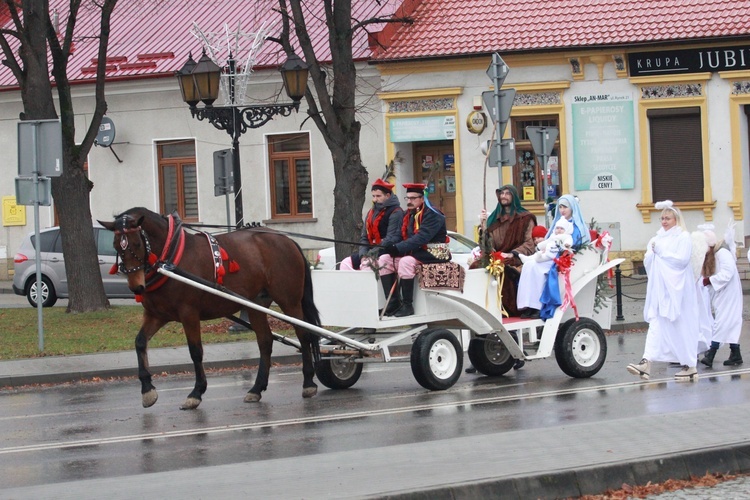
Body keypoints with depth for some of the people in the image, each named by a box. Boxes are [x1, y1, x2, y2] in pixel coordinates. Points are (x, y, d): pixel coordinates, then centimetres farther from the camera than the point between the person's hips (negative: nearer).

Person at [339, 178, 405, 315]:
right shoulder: (371, 213, 19)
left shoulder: (396, 212, -8)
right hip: (372, 250, 9)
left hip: (389, 251, -9)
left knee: (383, 260, -40)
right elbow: (364, 237, 15)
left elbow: (392, 238, -18)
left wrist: (374, 252, -26)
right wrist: (363, 255, -5)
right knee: (346, 263, -1)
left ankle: (393, 302, -39)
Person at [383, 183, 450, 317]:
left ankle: (407, 305, -25)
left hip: (434, 253, -9)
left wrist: (398, 248, -33)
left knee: (406, 261, -32)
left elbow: (421, 238, -26)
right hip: (416, 252, 9)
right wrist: (391, 246, -15)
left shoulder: (432, 215, -15)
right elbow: (403, 236, 7)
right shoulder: (409, 215, 12)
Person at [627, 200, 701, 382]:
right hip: (659, 289, 6)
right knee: (656, 325, -6)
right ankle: (646, 363, -18)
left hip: (676, 290, -6)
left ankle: (690, 365, 7)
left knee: (682, 326, -1)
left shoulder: (683, 237, -2)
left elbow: (682, 259, -15)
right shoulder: (657, 238, 17)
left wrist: (661, 251, -11)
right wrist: (651, 253, -3)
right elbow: (647, 262, 18)